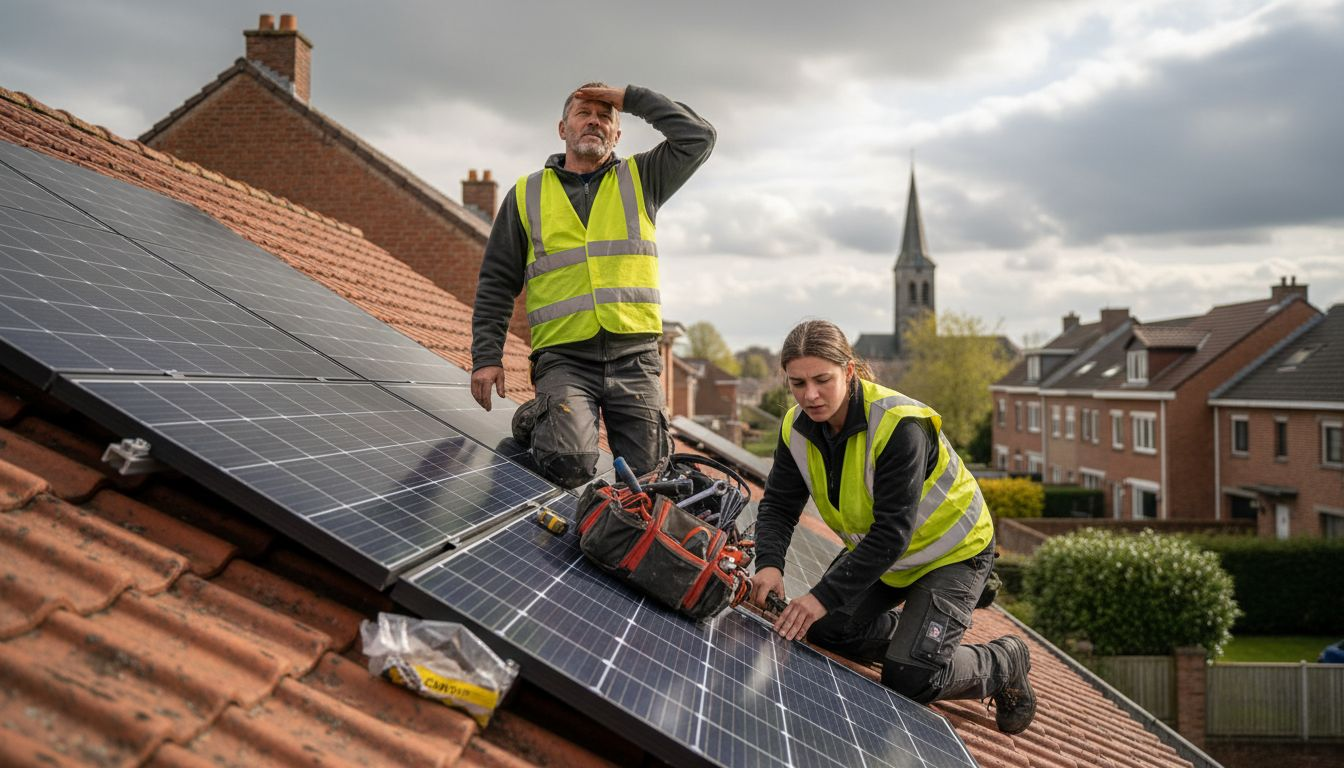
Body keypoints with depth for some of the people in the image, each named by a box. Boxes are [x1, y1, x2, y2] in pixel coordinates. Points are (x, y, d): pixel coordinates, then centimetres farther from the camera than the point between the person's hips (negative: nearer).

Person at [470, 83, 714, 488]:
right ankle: (535, 420, 8)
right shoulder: (527, 195, 13)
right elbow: (496, 283, 11)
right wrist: (487, 356, 1)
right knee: (572, 466, -24)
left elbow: (699, 136, 1)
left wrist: (630, 98, 4)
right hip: (564, 359, -2)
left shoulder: (640, 179, 15)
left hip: (635, 357, 2)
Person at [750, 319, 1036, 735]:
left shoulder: (899, 425, -35)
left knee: (909, 679, -16)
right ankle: (917, 637, 27)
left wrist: (826, 595, -40)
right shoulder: (798, 427, -12)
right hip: (876, 548, 7)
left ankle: (1006, 662, 12)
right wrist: (769, 562, -32)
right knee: (826, 630, 4)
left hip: (950, 550, -7)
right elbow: (779, 505, -10)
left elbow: (893, 532, -36)